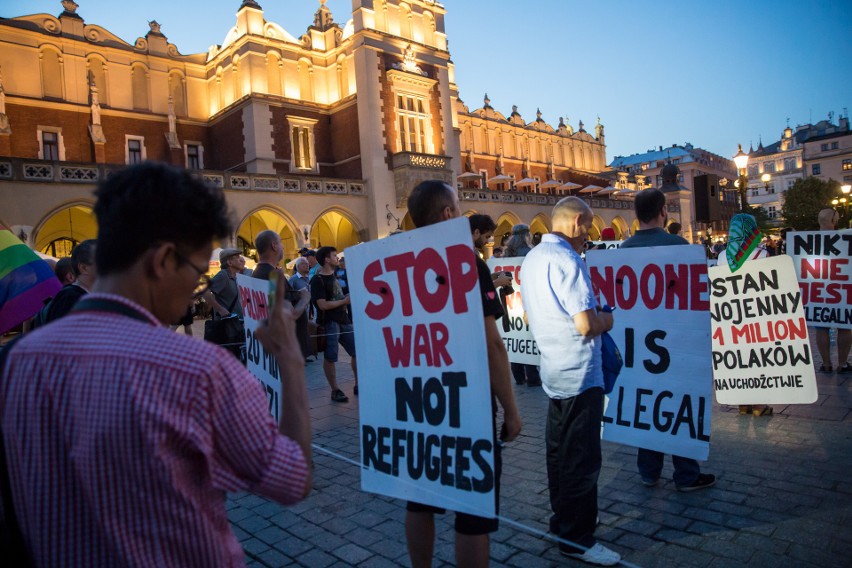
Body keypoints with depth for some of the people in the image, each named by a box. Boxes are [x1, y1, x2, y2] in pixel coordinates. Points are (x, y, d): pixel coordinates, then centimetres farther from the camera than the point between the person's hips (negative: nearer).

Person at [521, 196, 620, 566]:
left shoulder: (532, 258, 10)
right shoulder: (566, 259, -19)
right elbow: (586, 324, -24)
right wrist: (606, 319, -5)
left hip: (553, 370, 10)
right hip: (579, 373, -10)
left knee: (559, 451, 18)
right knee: (582, 458, 1)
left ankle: (562, 522, 32)